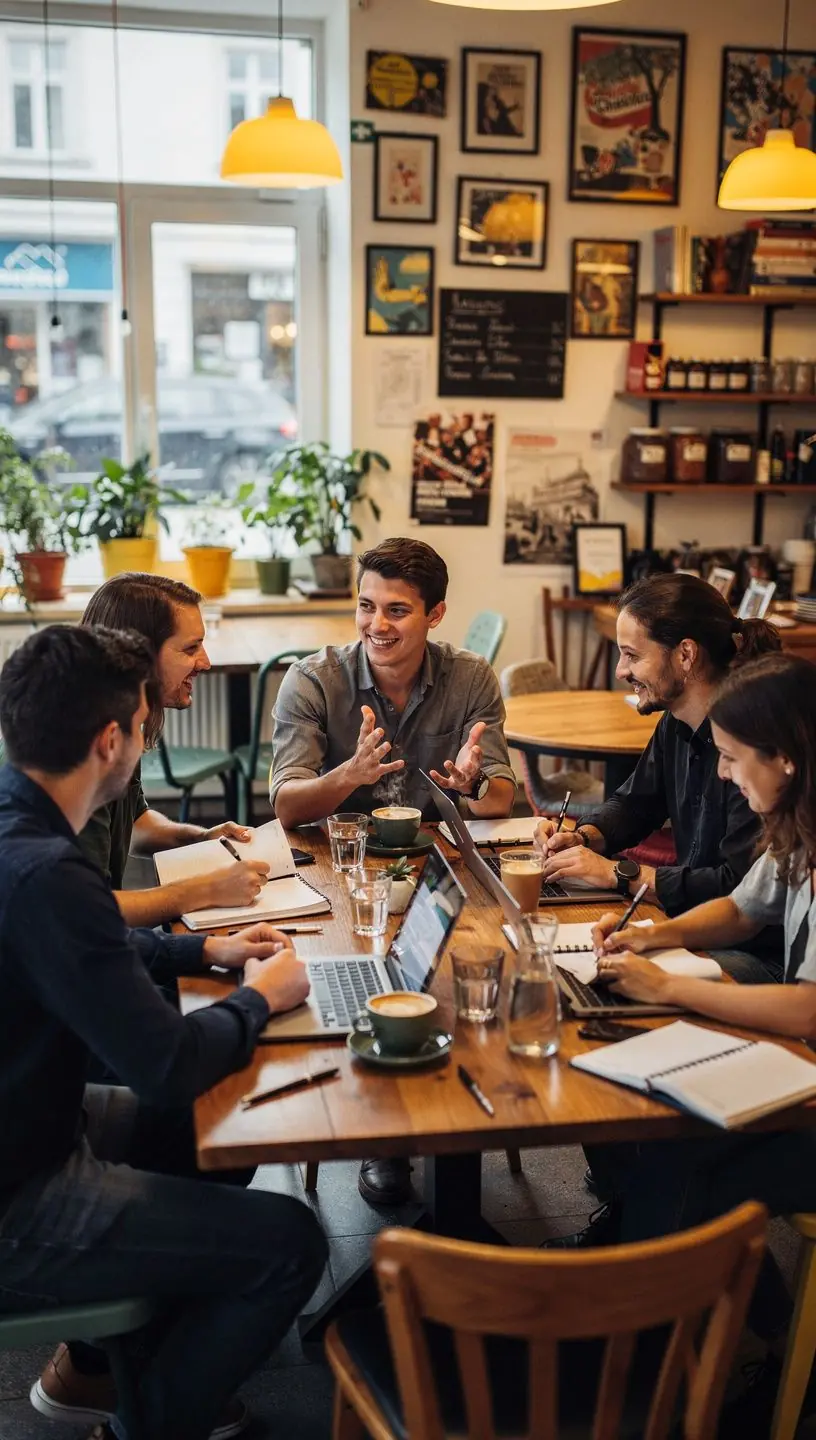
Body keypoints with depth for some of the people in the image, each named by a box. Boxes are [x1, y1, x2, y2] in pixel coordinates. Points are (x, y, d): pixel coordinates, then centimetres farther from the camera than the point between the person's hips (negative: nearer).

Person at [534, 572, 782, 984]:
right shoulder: (676, 725, 5)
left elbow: (741, 886, -27)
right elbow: (634, 804, 22)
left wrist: (619, 873, -20)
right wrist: (581, 838, 1)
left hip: (766, 955, -8)